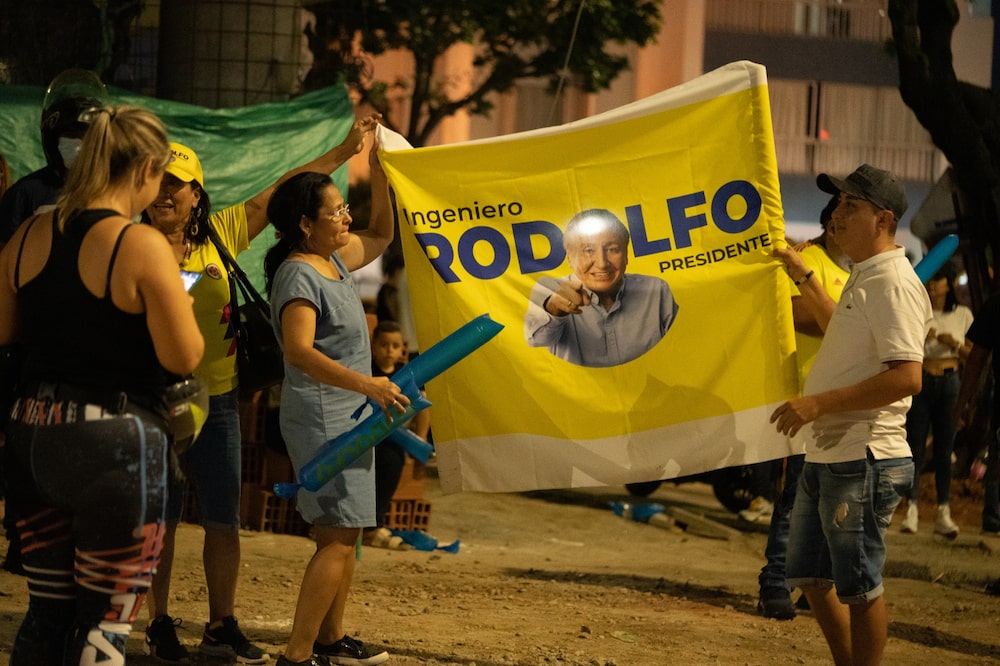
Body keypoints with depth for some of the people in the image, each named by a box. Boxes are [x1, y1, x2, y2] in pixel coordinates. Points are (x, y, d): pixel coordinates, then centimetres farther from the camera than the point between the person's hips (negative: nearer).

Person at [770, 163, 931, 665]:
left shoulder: (893, 284, -17)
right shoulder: (863, 279, 15)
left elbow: (906, 378, -27)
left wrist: (818, 403, -26)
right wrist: (805, 281, 36)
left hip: (863, 461, -11)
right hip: (826, 455, 11)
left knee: (858, 585, -2)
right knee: (809, 575, 17)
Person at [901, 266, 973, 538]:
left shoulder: (962, 315, 8)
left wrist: (956, 345, -8)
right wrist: (919, 339, -15)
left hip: (950, 383, 1)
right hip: (920, 382, -1)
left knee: (945, 449, 1)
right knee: (915, 446, -6)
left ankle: (944, 513, 3)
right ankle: (911, 509, -5)